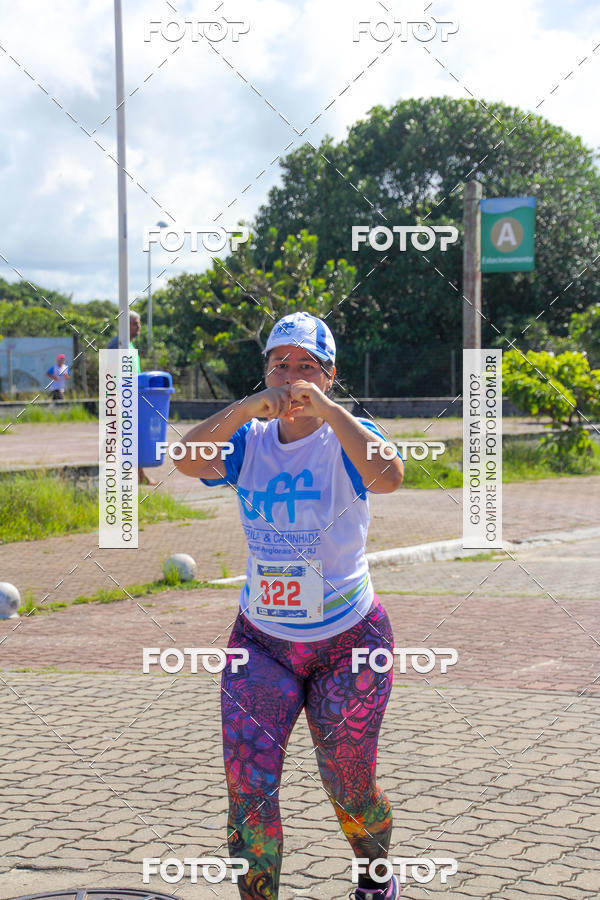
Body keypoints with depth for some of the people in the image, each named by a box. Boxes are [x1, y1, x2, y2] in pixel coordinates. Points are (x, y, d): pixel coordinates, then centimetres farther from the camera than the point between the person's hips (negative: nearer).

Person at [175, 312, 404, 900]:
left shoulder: (345, 438, -10)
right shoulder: (249, 440, -1)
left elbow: (387, 477, -33)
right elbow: (187, 460, -22)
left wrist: (325, 409, -41)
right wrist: (247, 409, -34)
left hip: (349, 642, -2)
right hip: (262, 642, 2)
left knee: (349, 790, 10)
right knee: (248, 780, -11)